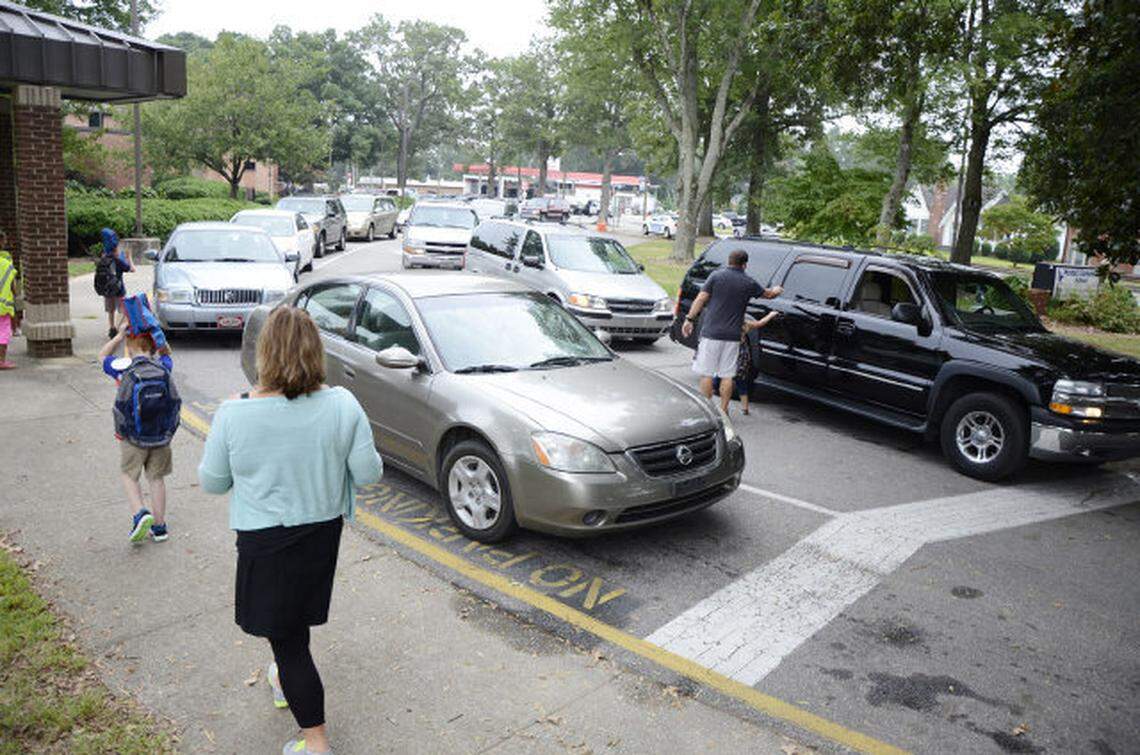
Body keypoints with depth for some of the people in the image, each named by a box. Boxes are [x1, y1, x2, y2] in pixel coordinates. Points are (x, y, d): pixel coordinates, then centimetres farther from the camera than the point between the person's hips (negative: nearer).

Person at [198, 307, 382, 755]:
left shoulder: (233, 415, -20)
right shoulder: (343, 406, -16)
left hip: (265, 541, -4)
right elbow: (368, 473, -10)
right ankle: (285, 682, 54)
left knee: (286, 636, 9)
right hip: (324, 531, 4)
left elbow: (212, 483, -5)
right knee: (295, 621, 29)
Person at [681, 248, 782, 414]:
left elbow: (700, 299, -5)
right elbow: (768, 294, 22)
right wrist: (776, 290, 44)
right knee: (727, 375, 8)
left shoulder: (716, 276, -1)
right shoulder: (749, 282, 5)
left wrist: (689, 319, 1)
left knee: (706, 373, 3)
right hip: (732, 336, 2)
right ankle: (723, 410, 12)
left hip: (711, 333, -2)